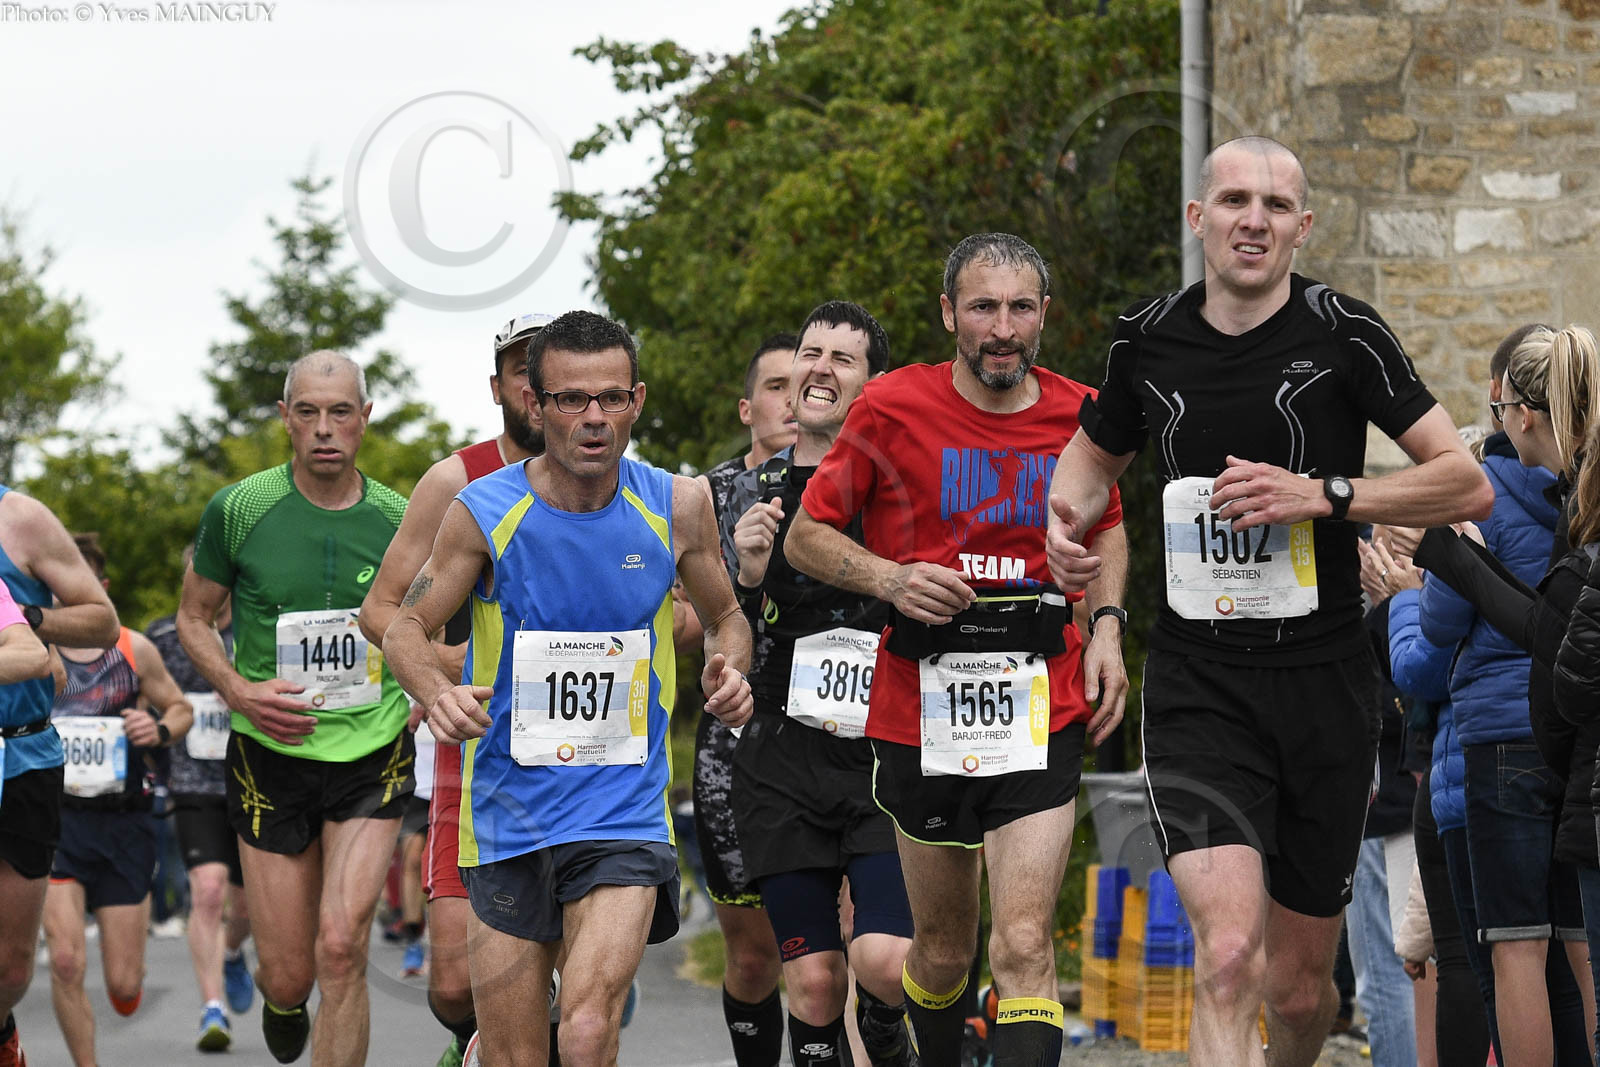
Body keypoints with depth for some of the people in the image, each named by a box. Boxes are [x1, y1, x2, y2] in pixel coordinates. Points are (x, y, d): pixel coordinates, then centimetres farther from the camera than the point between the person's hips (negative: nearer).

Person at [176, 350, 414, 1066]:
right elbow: (193, 617, 6)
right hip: (271, 760, 0)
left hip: (373, 757, 0)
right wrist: (239, 691, -11)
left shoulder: (399, 520, -1)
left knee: (341, 947, -16)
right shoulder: (239, 510, -6)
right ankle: (278, 998, 44)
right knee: (290, 976, 5)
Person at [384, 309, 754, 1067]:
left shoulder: (677, 507, -1)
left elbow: (726, 618, 15)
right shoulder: (482, 513, -6)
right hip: (508, 812, 0)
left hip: (625, 813, 0)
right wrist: (437, 692, -20)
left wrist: (727, 668, -8)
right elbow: (406, 627, 2)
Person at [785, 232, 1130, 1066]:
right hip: (921, 709, 0)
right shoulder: (893, 408, -4)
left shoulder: (1078, 414, 3)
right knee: (943, 950, 12)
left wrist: (1107, 625, 5)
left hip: (1044, 709, 0)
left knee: (1023, 948, -14)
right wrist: (890, 578, -14)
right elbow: (805, 537, 4)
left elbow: (1106, 527, 22)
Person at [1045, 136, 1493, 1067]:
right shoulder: (1148, 337, 5)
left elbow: (1470, 485, -6)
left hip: (1325, 684, 0)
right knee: (1229, 960, -22)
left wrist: (1323, 494, -17)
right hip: (1197, 685, 0)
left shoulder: (1342, 332, -5)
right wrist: (1064, 521, 4)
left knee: (1298, 989, 11)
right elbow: (1098, 449, 26)